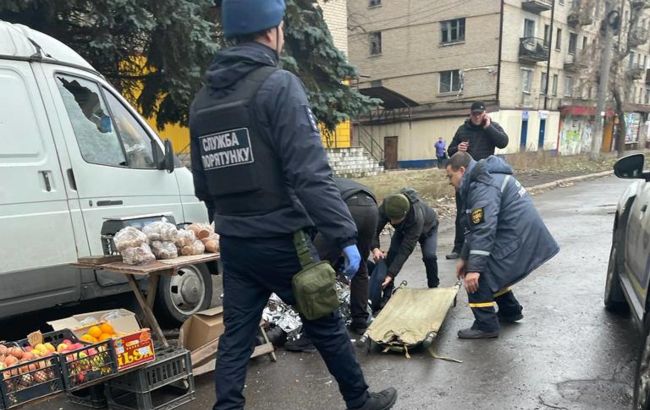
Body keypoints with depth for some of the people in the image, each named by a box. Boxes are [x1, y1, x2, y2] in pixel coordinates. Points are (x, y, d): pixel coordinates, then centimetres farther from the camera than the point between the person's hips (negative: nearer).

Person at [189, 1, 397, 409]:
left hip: (234, 243, 6)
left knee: (236, 333, 13)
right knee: (326, 325, 12)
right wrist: (346, 234, -17)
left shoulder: (202, 99, 10)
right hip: (280, 240, -6)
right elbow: (310, 173, -21)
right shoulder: (278, 84, -13)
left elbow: (203, 184, 15)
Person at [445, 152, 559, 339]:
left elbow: (484, 230, -28)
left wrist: (474, 268, -28)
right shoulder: (479, 181, 15)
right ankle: (510, 311, 37)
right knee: (491, 271, 23)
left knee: (478, 277, -8)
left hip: (519, 237, -11)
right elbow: (474, 227, 19)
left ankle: (486, 326, 1)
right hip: (522, 233, 11)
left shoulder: (483, 187, -20)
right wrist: (464, 258, 20)